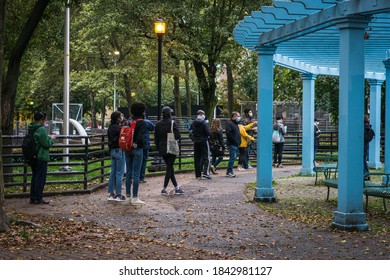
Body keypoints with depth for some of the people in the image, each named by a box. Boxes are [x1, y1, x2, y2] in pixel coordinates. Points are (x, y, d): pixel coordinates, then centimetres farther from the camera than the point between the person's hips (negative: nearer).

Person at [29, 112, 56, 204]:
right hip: (41, 157, -9)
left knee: (34, 177, 15)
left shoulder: (31, 129, 9)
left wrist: (48, 137, 13)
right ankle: (38, 198, 2)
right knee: (40, 178, -1)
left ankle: (32, 198, 18)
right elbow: (46, 144, -18)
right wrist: (51, 138, -1)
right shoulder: (41, 129, -18)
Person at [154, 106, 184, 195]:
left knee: (170, 167, 13)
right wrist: (172, 137, 8)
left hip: (162, 149, 5)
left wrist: (158, 148, 14)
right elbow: (177, 136, -14)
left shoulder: (158, 124, 3)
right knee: (169, 168, -1)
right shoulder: (172, 123, -11)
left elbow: (156, 138, 6)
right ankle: (164, 189, -5)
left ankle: (177, 188, 17)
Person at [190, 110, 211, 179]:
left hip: (196, 142, 5)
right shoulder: (204, 123, -12)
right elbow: (208, 132, -15)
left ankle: (198, 174, 9)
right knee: (206, 157, -1)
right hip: (204, 141, -5)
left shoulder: (193, 123, 4)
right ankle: (206, 172, -13)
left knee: (197, 158, 8)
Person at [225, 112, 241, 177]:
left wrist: (239, 141, 14)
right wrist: (234, 140, -20)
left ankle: (229, 172, 16)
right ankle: (229, 171, -10)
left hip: (236, 144, 10)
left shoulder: (235, 124, 21)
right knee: (233, 157, -13)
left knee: (233, 157, 10)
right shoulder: (229, 123, -9)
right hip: (232, 144, -10)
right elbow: (228, 133, -20)